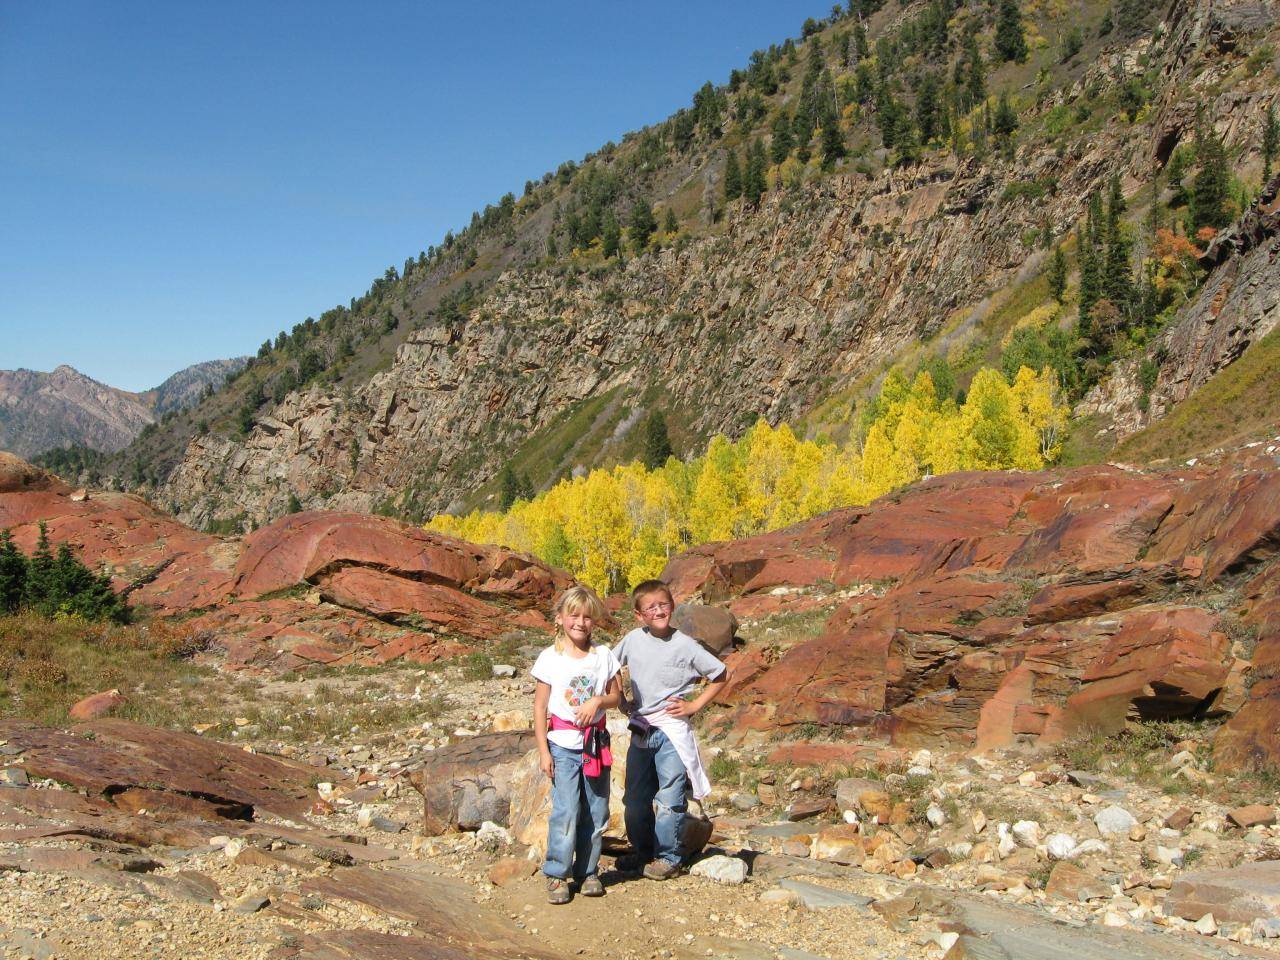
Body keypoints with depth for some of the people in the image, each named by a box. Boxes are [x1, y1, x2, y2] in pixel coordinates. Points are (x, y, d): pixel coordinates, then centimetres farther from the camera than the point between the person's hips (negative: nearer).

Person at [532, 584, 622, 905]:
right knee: (566, 811, -8)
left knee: (596, 811, 7)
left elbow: (616, 696, 9)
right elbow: (540, 707, -2)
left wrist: (598, 701, -13)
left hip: (596, 742, 3)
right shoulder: (550, 658, -4)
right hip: (563, 743, -3)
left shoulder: (603, 655, 3)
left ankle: (587, 871, 21)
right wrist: (543, 750, -6)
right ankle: (557, 875, 5)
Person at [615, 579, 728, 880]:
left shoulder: (685, 645, -9)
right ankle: (642, 851, 29)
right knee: (635, 798, 12)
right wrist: (622, 700, 6)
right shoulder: (633, 640, 0)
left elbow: (721, 675, 1)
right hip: (640, 730, 4)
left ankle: (668, 857, 12)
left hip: (672, 730, -4)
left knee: (670, 798, -2)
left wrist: (695, 705, -4)